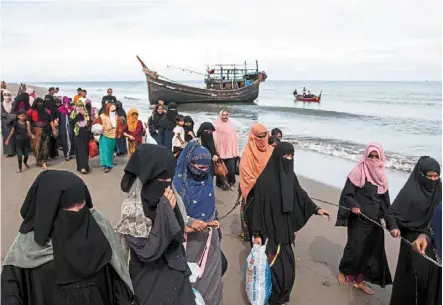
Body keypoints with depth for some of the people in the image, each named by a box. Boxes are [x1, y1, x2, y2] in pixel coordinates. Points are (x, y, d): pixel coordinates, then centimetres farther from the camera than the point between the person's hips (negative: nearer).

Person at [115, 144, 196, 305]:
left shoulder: (164, 198, -7)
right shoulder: (132, 209, -24)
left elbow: (179, 232, 3)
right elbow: (147, 252, -27)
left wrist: (173, 209, -13)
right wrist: (165, 211, -28)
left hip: (175, 272, 6)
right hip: (150, 280, -5)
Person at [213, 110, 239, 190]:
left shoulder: (231, 125, 8)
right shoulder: (217, 126, -3)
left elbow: (235, 138, 10)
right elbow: (215, 139, -7)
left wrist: (236, 152, 9)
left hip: (230, 151, 3)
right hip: (221, 151, -2)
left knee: (231, 169, -2)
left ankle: (231, 183, 18)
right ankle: (221, 183, 23)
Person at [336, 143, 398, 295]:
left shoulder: (382, 176, 7)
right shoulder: (358, 172, -10)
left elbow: (385, 203, 7)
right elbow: (346, 194, -11)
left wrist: (392, 225, -1)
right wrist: (353, 206, -31)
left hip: (374, 222, 6)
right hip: (358, 220, -6)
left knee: (373, 250, 8)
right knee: (355, 249, 4)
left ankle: (359, 280, 25)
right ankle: (343, 271, 32)